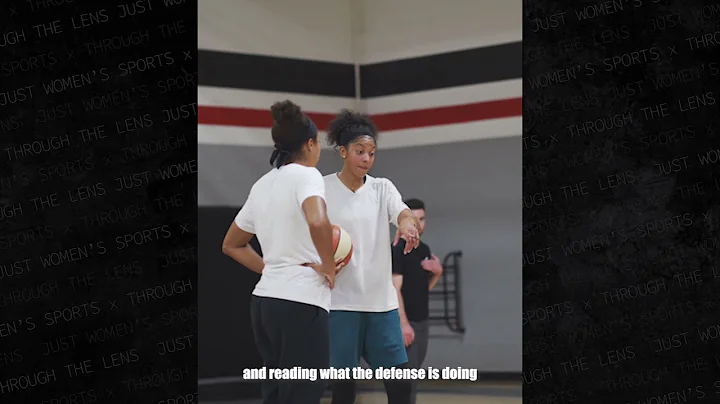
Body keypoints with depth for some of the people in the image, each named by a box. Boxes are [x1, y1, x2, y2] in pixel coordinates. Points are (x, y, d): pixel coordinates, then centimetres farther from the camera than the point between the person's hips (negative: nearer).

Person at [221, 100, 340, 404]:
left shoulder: (262, 185, 15)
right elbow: (317, 222, -29)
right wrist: (329, 269, -14)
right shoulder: (305, 175, -7)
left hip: (265, 300, 8)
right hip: (300, 304, -8)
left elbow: (231, 245, 24)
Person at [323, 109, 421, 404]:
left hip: (381, 299, 3)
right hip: (341, 301, -3)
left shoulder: (382, 188, 5)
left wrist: (407, 223, -38)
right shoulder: (323, 189, -2)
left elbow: (403, 213, -14)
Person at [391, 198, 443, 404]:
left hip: (422, 320, 8)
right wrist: (403, 323, -24)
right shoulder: (398, 250, -12)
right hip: (407, 321, -8)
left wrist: (437, 273, -2)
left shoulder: (425, 249, 12)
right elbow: (395, 289, -18)